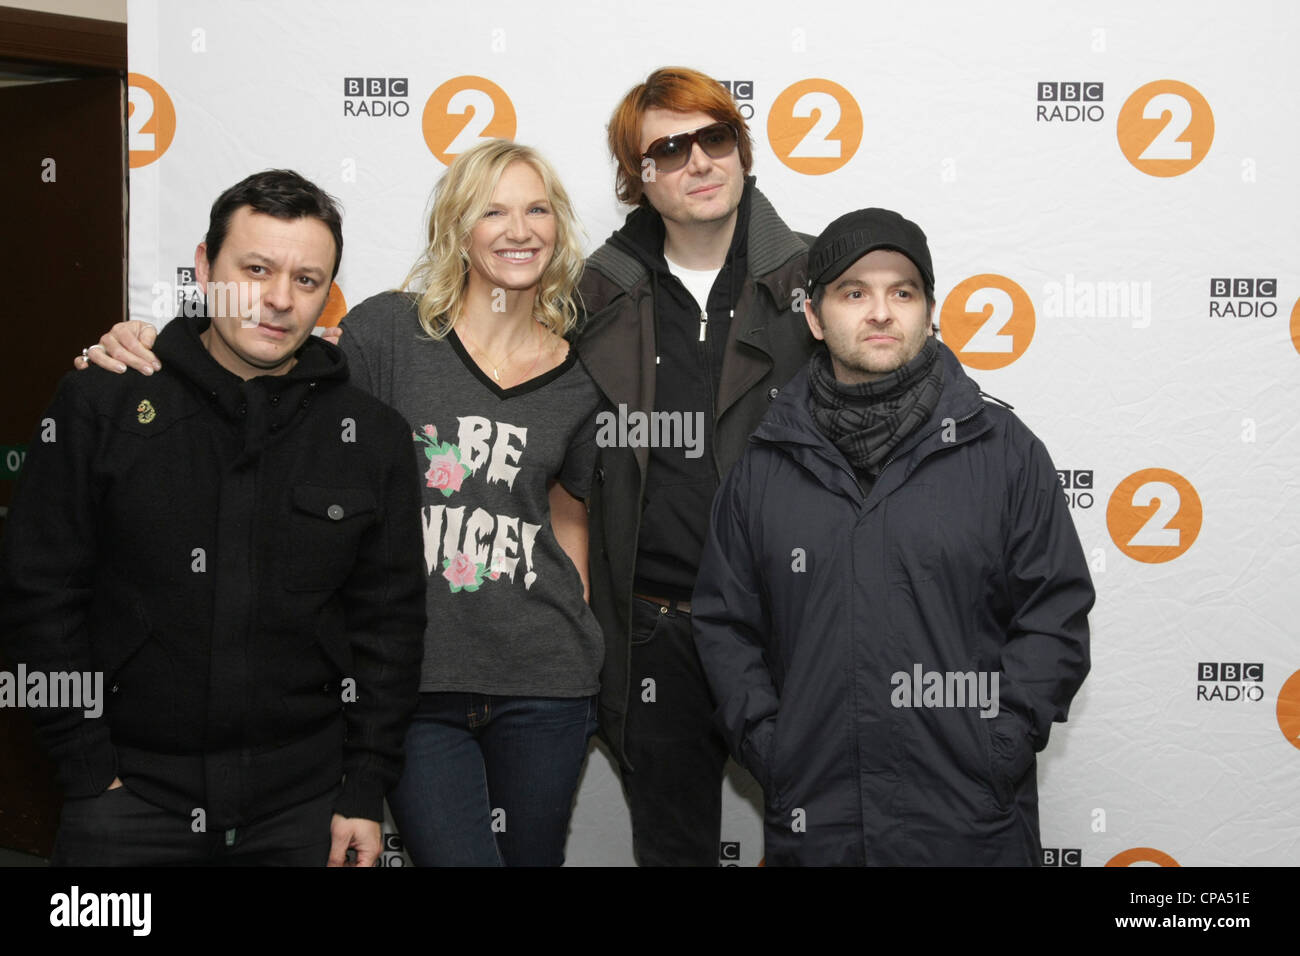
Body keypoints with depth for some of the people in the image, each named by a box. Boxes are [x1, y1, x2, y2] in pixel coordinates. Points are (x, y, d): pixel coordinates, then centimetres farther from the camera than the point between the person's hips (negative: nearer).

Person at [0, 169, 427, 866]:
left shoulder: (372, 436, 2)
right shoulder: (100, 405, -2)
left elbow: (390, 620, 4)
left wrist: (366, 793, 0)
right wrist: (90, 776, -5)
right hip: (131, 793, -1)